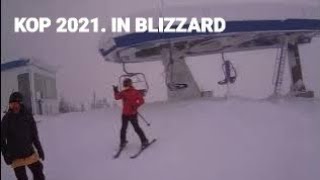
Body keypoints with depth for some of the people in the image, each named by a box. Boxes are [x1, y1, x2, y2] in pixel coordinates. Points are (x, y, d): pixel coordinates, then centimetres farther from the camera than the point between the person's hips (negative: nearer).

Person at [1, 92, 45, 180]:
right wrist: (5, 154, -9)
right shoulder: (7, 118, -8)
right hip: (16, 157, -2)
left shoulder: (27, 115, -2)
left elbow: (34, 135, 6)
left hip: (30, 153, 2)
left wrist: (39, 149, 6)